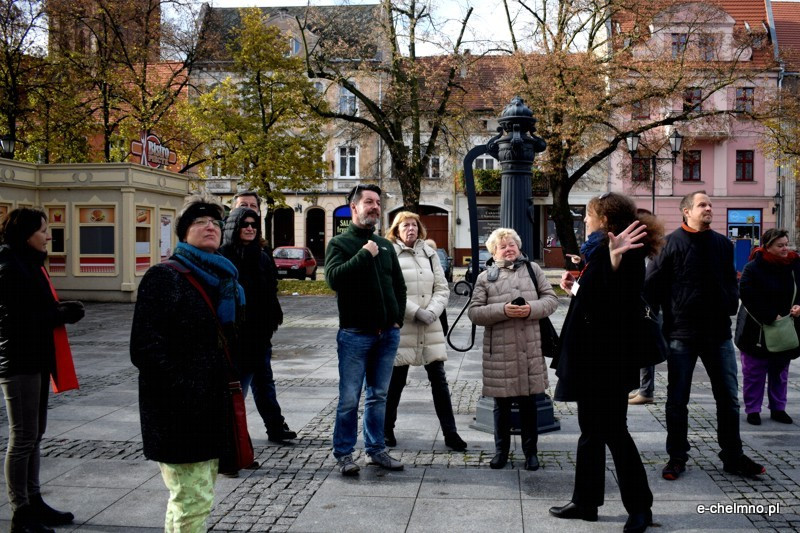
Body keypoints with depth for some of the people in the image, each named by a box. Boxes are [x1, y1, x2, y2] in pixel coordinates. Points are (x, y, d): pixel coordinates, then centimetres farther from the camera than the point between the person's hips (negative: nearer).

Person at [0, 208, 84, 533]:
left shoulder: (28, 264, 14)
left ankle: (33, 502, 25)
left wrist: (63, 310, -4)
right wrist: (63, 315, -15)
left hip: (36, 359, 9)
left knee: (34, 434, 15)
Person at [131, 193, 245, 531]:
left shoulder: (224, 278, 13)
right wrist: (182, 386, -21)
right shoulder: (164, 277, -10)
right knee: (193, 502, -7)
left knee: (191, 498, 19)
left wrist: (229, 382, 13)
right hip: (179, 411, -8)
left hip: (213, 407, 8)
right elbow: (145, 348, -18)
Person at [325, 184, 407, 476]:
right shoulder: (340, 243, -1)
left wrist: (398, 317, 8)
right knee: (349, 399, -2)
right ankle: (343, 453, 10)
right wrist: (364, 255, -17)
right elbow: (333, 277, -19)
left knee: (379, 396, 13)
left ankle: (376, 449, 23)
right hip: (355, 334, -5)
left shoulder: (385, 245, 15)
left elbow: (399, 284, 19)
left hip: (387, 334, 5)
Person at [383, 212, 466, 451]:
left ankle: (450, 433, 10)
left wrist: (432, 311, -9)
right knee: (396, 381, 6)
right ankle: (386, 429, 22)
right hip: (401, 328, -4)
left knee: (439, 380, 4)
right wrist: (416, 312, -15)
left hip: (430, 328, 4)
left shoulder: (429, 254, 11)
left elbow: (442, 289, 8)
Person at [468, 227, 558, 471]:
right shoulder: (485, 277, 5)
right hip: (499, 351, -1)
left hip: (530, 350, 1)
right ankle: (501, 450, 24)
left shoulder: (532, 269, 10)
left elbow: (551, 299, 7)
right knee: (502, 404, 9)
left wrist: (531, 309, -12)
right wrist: (503, 310, -15)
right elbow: (474, 312, -2)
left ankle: (530, 451, 22)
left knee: (528, 402, 9)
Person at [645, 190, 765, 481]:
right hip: (682, 334, -4)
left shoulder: (723, 244, 10)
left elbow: (731, 280, 19)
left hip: (718, 332, 4)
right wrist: (665, 316, -8)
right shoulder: (671, 243, -5)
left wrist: (731, 305, 3)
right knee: (677, 400, 5)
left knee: (729, 397, 8)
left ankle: (733, 457, 21)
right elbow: (652, 283, -5)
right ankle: (677, 457, 17)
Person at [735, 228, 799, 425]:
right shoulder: (753, 268, -13)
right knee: (754, 372, 5)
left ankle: (778, 408, 27)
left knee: (780, 372, 15)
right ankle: (752, 410, 15)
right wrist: (771, 317, -23)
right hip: (757, 331, -4)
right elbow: (749, 297, -21)